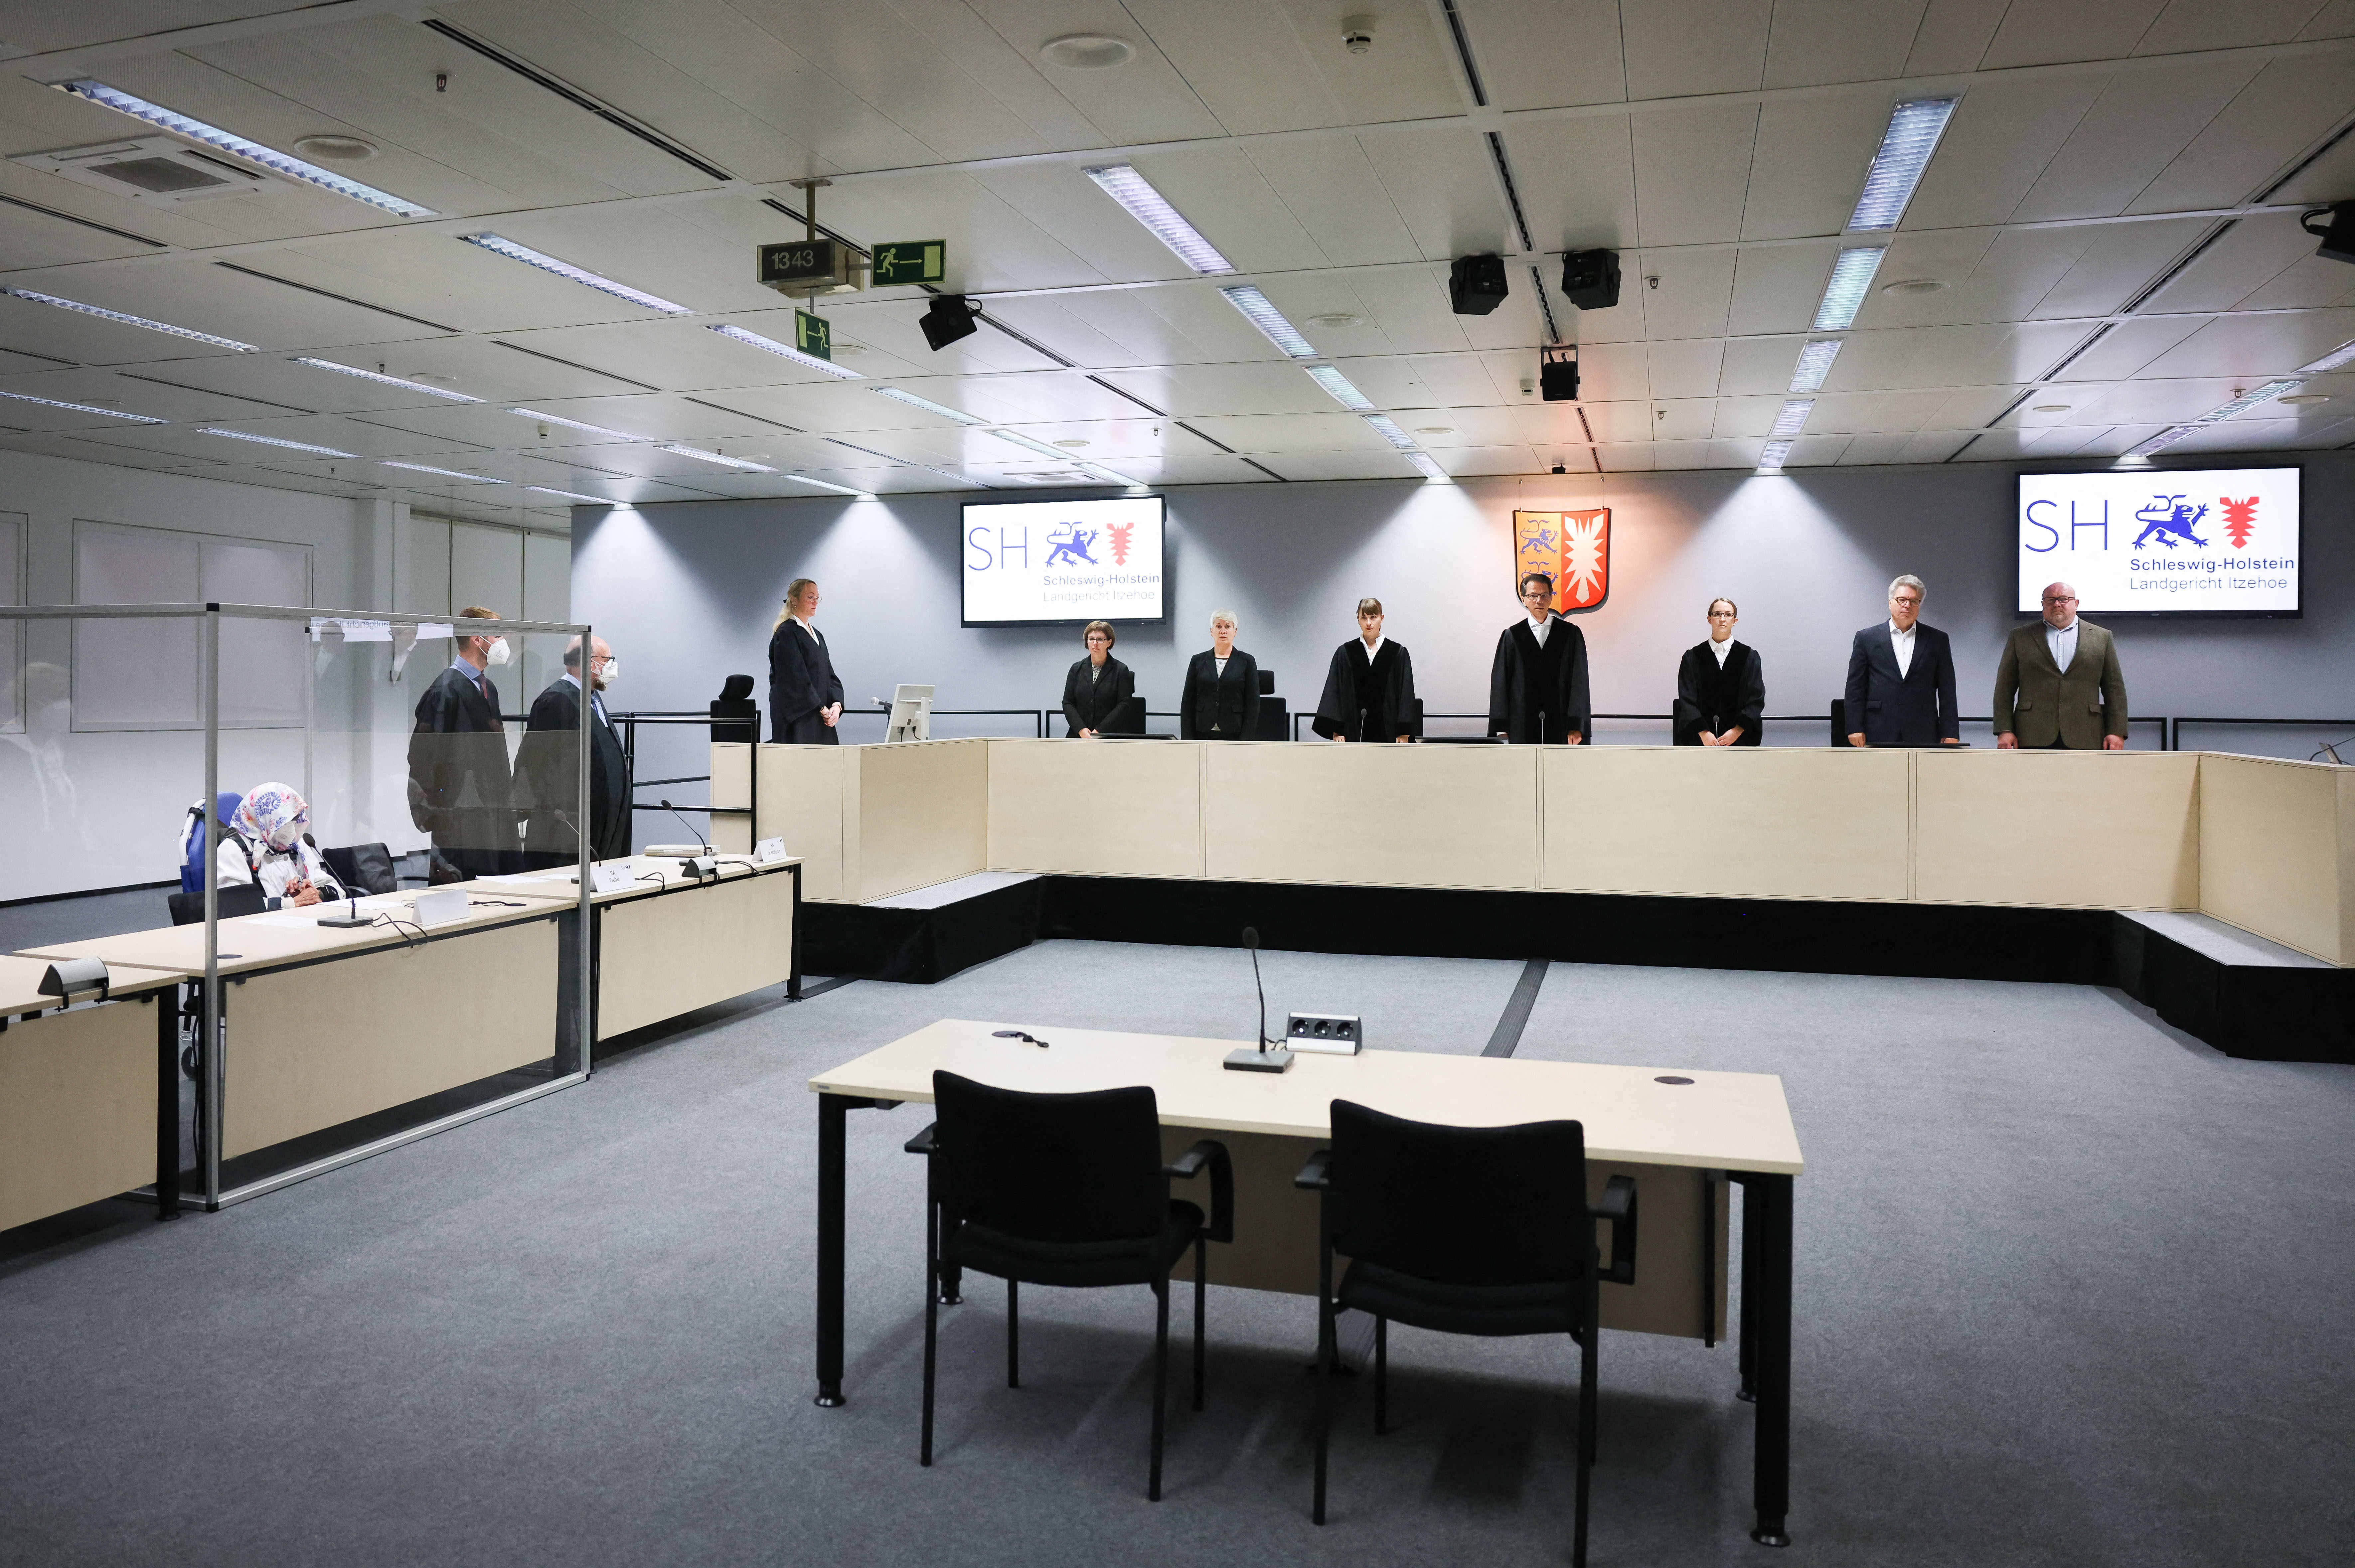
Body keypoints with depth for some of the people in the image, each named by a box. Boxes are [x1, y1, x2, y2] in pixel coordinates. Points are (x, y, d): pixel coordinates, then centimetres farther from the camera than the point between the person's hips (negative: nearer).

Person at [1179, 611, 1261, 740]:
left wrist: (1246, 741, -7)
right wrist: (1188, 740, 0)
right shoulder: (1198, 661, 10)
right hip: (1203, 735, 1)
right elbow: (1187, 702, 9)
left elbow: (1253, 705, 2)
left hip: (1234, 735, -1)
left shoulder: (1247, 661, 5)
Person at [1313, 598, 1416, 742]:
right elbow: (1335, 692, 4)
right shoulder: (1345, 653, 6)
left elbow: (1406, 693, 3)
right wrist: (1337, 730, -5)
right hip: (1355, 730, 0)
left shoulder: (1398, 653, 5)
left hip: (1387, 729, 0)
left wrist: (1404, 733, -5)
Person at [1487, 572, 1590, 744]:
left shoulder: (1571, 633, 9)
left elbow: (1579, 681, 4)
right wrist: (1501, 729, -3)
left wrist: (1577, 726, -5)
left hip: (1561, 727, 0)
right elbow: (1499, 684, 5)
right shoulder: (1512, 636, 7)